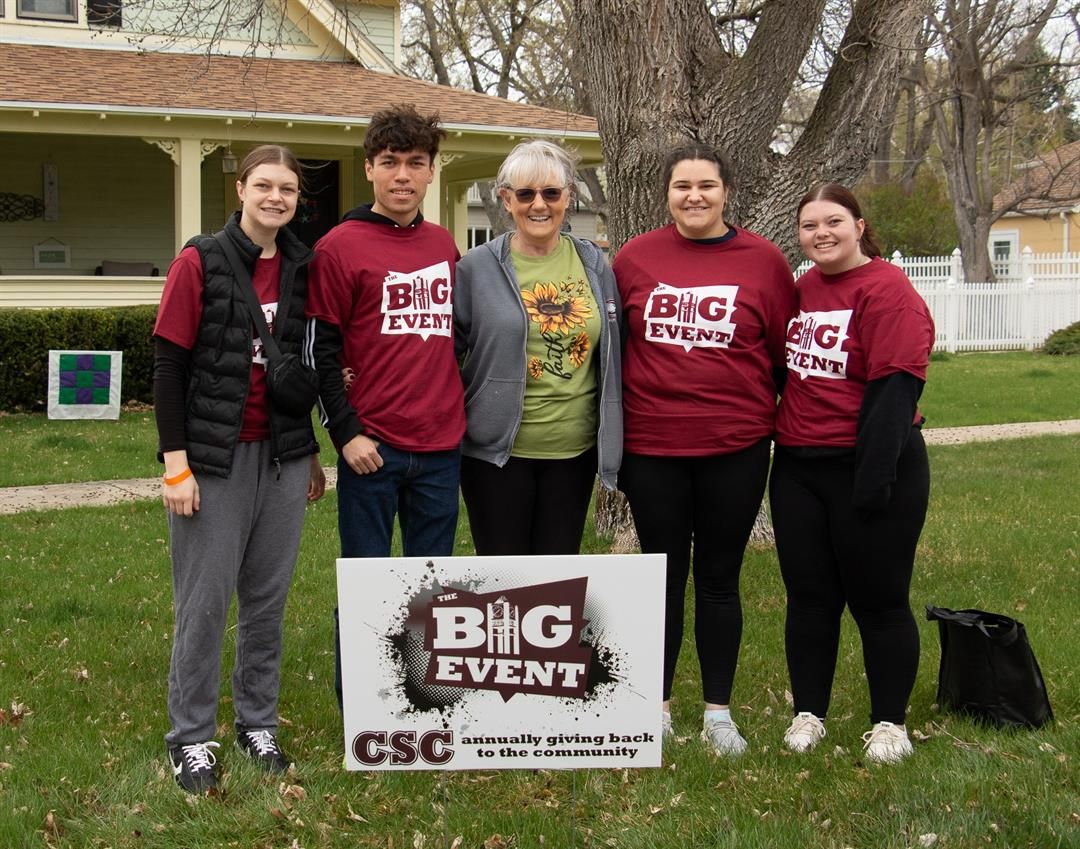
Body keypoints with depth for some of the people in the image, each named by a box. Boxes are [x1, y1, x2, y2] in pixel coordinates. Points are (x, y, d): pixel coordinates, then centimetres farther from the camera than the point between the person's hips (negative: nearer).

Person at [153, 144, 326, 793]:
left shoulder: (300, 268, 7)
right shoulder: (200, 263, -6)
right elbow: (170, 365, -8)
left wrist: (312, 452, 14)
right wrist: (176, 464, -12)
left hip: (284, 457, 4)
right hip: (215, 457, -4)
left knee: (269, 595, 10)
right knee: (205, 600, 2)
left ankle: (259, 723, 24)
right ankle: (192, 737, 14)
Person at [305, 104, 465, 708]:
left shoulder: (444, 245, 11)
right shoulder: (340, 247, -4)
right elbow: (321, 350, -6)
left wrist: (458, 412, 10)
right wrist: (346, 432, -11)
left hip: (441, 445, 5)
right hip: (373, 446, -5)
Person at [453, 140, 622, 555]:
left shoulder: (594, 264, 6)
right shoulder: (477, 267, -3)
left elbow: (613, 351, 13)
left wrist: (612, 433, 11)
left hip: (575, 450, 3)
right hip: (497, 450, -3)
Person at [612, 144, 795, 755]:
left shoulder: (764, 261, -2)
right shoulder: (634, 258, 1)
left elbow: (786, 354, 4)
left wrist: (783, 424, 5)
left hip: (735, 450, -1)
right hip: (652, 447, 1)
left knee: (719, 578, 10)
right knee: (663, 575, 11)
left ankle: (719, 712, 22)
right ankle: (657, 706, 24)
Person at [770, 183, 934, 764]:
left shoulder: (886, 291, -12)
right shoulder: (801, 290, 10)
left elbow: (894, 388, -17)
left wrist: (873, 477, -21)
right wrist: (779, 445, 10)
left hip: (868, 468, -6)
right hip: (798, 467, 7)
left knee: (878, 599, 4)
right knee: (808, 594, 12)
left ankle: (889, 723, 18)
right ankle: (808, 713, 24)